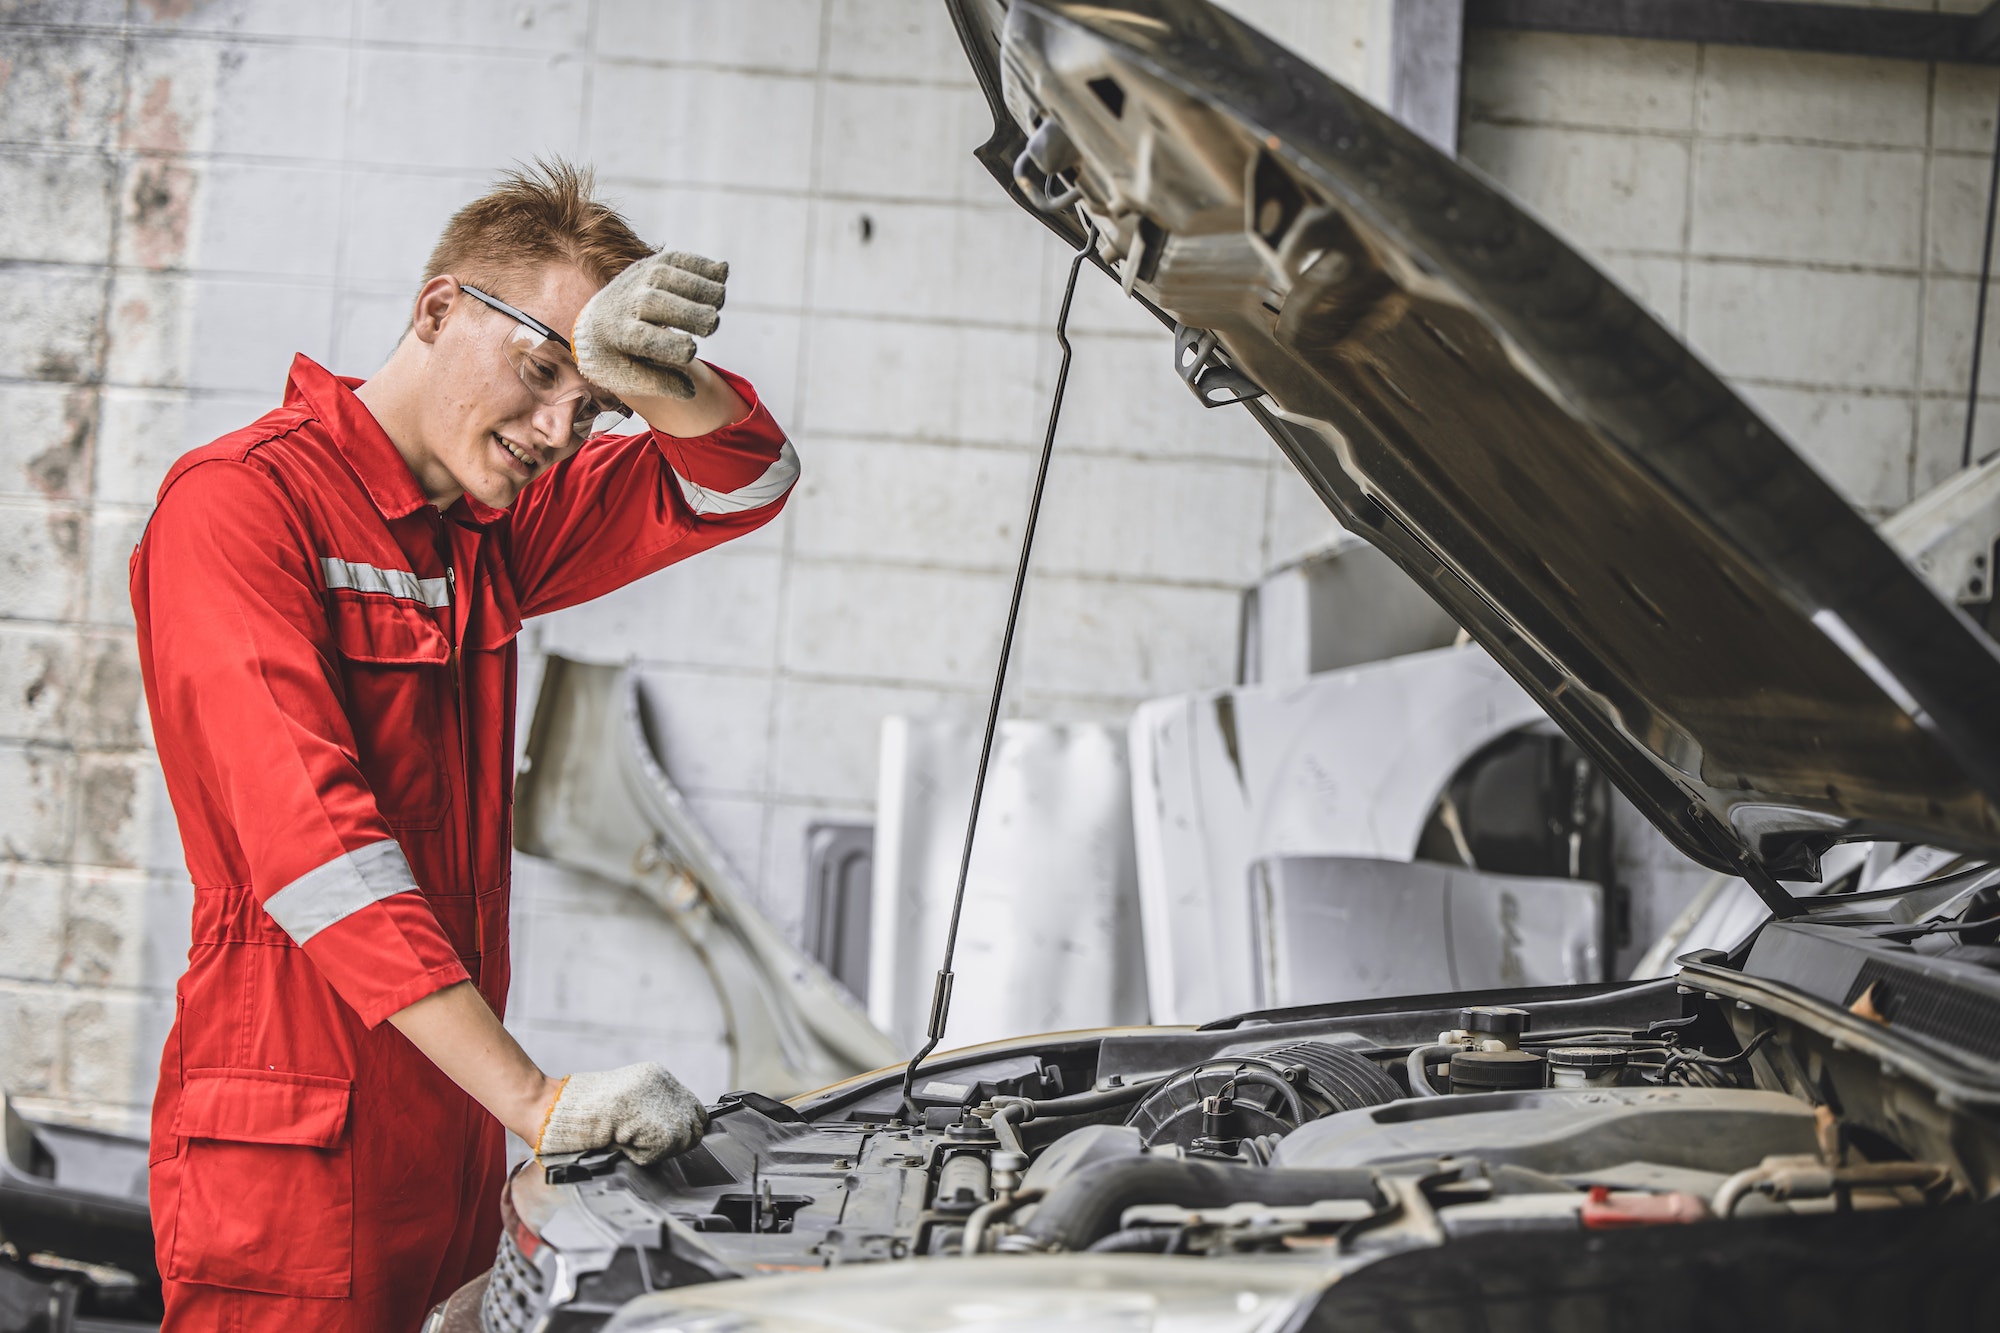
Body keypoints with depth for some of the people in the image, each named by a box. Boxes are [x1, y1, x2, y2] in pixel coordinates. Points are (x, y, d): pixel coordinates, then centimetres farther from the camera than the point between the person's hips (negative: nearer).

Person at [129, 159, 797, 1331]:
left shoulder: (491, 528, 13)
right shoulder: (241, 500, -12)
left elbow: (747, 481, 12)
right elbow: (307, 836, -23)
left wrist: (652, 375, -13)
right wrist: (534, 1097, -29)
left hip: (449, 1139, 7)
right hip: (294, 1148, -7)